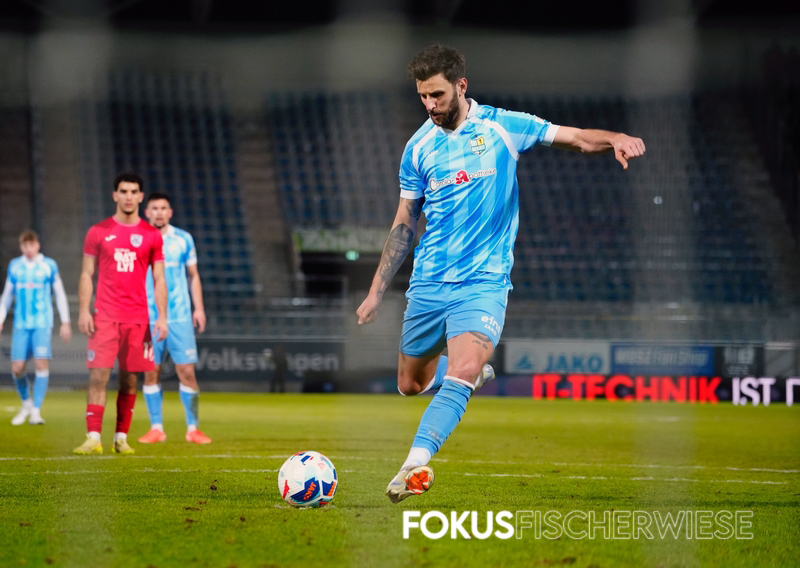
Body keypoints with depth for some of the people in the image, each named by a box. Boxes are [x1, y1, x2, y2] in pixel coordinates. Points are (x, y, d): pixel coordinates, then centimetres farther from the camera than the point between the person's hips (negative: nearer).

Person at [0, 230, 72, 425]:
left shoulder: (49, 266, 2)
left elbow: (60, 294, 8)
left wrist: (65, 322, 5)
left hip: (43, 324, -2)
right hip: (21, 325, 3)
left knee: (41, 363, -15)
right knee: (17, 368, -3)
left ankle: (36, 411, -10)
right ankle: (26, 403, 22)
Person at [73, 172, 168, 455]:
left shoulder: (152, 236, 8)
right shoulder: (98, 232, 6)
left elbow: (159, 280, 8)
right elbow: (86, 275, 6)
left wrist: (162, 317, -1)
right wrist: (84, 311, -5)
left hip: (138, 318, 1)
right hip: (104, 316, -1)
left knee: (129, 379, 3)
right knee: (98, 375, -9)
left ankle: (121, 438, 10)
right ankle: (93, 438, -10)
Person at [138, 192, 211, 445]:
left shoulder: (183, 239, 6)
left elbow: (193, 276, 13)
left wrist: (199, 308, 6)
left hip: (180, 317, 0)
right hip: (147, 318, 0)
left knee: (187, 371, -5)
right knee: (151, 372, 0)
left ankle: (193, 428, 3)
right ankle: (156, 428, 9)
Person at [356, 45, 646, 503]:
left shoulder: (502, 127, -2)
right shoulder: (419, 147, 6)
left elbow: (576, 138, -2)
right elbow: (404, 224, 14)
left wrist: (614, 138, -24)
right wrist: (377, 291, 12)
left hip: (483, 281, -4)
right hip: (429, 281, 4)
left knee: (462, 372, -25)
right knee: (412, 383, 11)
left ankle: (415, 465, -30)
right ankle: (475, 372, 41)